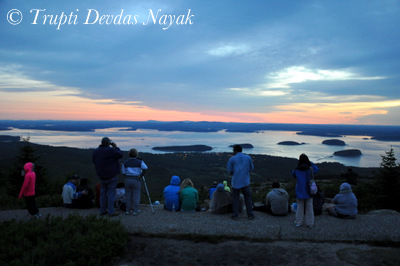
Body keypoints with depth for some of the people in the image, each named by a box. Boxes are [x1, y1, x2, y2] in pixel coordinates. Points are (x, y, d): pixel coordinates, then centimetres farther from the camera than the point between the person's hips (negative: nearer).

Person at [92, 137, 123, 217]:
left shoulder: (95, 151, 4)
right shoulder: (111, 150, -17)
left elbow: (94, 161, 16)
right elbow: (120, 155, -6)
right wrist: (115, 147, 4)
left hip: (101, 176, 6)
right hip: (111, 176, -6)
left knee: (103, 193, 15)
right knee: (111, 194, 0)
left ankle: (102, 210, 20)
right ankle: (111, 212, 3)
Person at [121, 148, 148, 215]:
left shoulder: (125, 163, 8)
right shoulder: (139, 162, -1)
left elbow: (123, 172, 4)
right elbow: (145, 169, -15)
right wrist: (141, 175, -6)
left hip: (127, 180, 3)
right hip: (136, 180, -3)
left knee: (128, 195, 9)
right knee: (136, 195, 3)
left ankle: (128, 210, 15)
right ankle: (135, 210, 7)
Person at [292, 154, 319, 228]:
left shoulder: (297, 170, -9)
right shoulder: (310, 169, -9)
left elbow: (293, 174, 13)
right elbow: (316, 169, 13)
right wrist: (310, 163, 9)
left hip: (300, 191, 0)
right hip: (308, 191, 0)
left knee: (300, 206, 10)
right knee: (309, 206, 8)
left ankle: (298, 222, 13)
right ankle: (309, 223, 12)